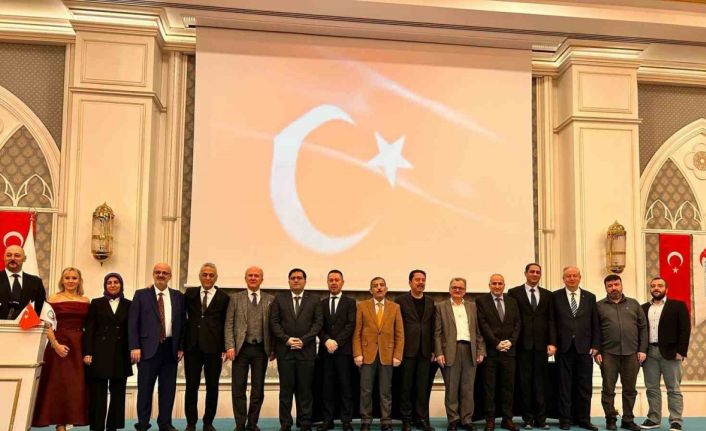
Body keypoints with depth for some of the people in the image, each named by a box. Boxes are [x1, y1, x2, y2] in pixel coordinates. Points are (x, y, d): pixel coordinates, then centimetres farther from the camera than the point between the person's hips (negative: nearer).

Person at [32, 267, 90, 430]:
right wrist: (55, 344, -17)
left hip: (80, 345, 3)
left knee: (77, 384, 4)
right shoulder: (54, 299, 1)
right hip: (59, 345, -3)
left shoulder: (86, 301, 10)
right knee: (59, 384, -1)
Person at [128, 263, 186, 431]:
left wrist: (181, 347, 3)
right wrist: (134, 347, -9)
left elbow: (182, 323, 10)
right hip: (148, 347, -2)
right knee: (145, 388, 3)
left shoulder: (178, 296, 9)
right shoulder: (141, 294, 3)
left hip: (170, 348, 2)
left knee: (168, 388, 7)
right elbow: (133, 322, -1)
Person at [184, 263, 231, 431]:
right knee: (191, 386, 5)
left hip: (213, 348, -1)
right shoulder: (190, 293, 9)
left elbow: (227, 325, 1)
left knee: (212, 387, 6)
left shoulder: (224, 298, 3)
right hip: (192, 346, 1)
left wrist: (226, 347, -4)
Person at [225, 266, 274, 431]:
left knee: (258, 389, 6)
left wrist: (273, 348, -1)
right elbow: (229, 325, 2)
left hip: (261, 349, 1)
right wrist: (230, 346, -8)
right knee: (238, 388, 1)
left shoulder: (270, 300, 6)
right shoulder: (235, 298, 6)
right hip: (241, 348, -1)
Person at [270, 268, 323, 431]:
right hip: (285, 350, 0)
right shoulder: (279, 299, 9)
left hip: (306, 350, 0)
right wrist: (287, 339, -9)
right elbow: (274, 322, 3)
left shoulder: (314, 299, 9)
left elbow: (318, 323, 2)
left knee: (305, 388, 2)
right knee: (286, 388, 3)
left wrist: (303, 340, -9)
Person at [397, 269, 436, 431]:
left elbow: (433, 327, 11)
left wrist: (433, 349, 6)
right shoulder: (400, 300, -1)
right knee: (406, 386, 5)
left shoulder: (430, 302, 11)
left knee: (423, 387, 6)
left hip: (425, 351, 3)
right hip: (407, 350, -3)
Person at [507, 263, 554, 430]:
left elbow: (551, 320, 7)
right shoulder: (514, 292, 3)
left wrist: (552, 343, -2)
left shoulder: (547, 294, 12)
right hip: (522, 344, -2)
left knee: (540, 383, 4)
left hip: (541, 344, 2)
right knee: (525, 383, 3)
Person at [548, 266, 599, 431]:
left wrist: (595, 346, 1)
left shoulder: (590, 297, 9)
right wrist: (552, 343, -5)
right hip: (564, 348, -2)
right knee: (564, 385, 4)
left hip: (584, 348, 2)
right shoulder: (555, 296, 3)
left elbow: (595, 324, 8)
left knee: (585, 386, 6)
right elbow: (552, 322, 2)